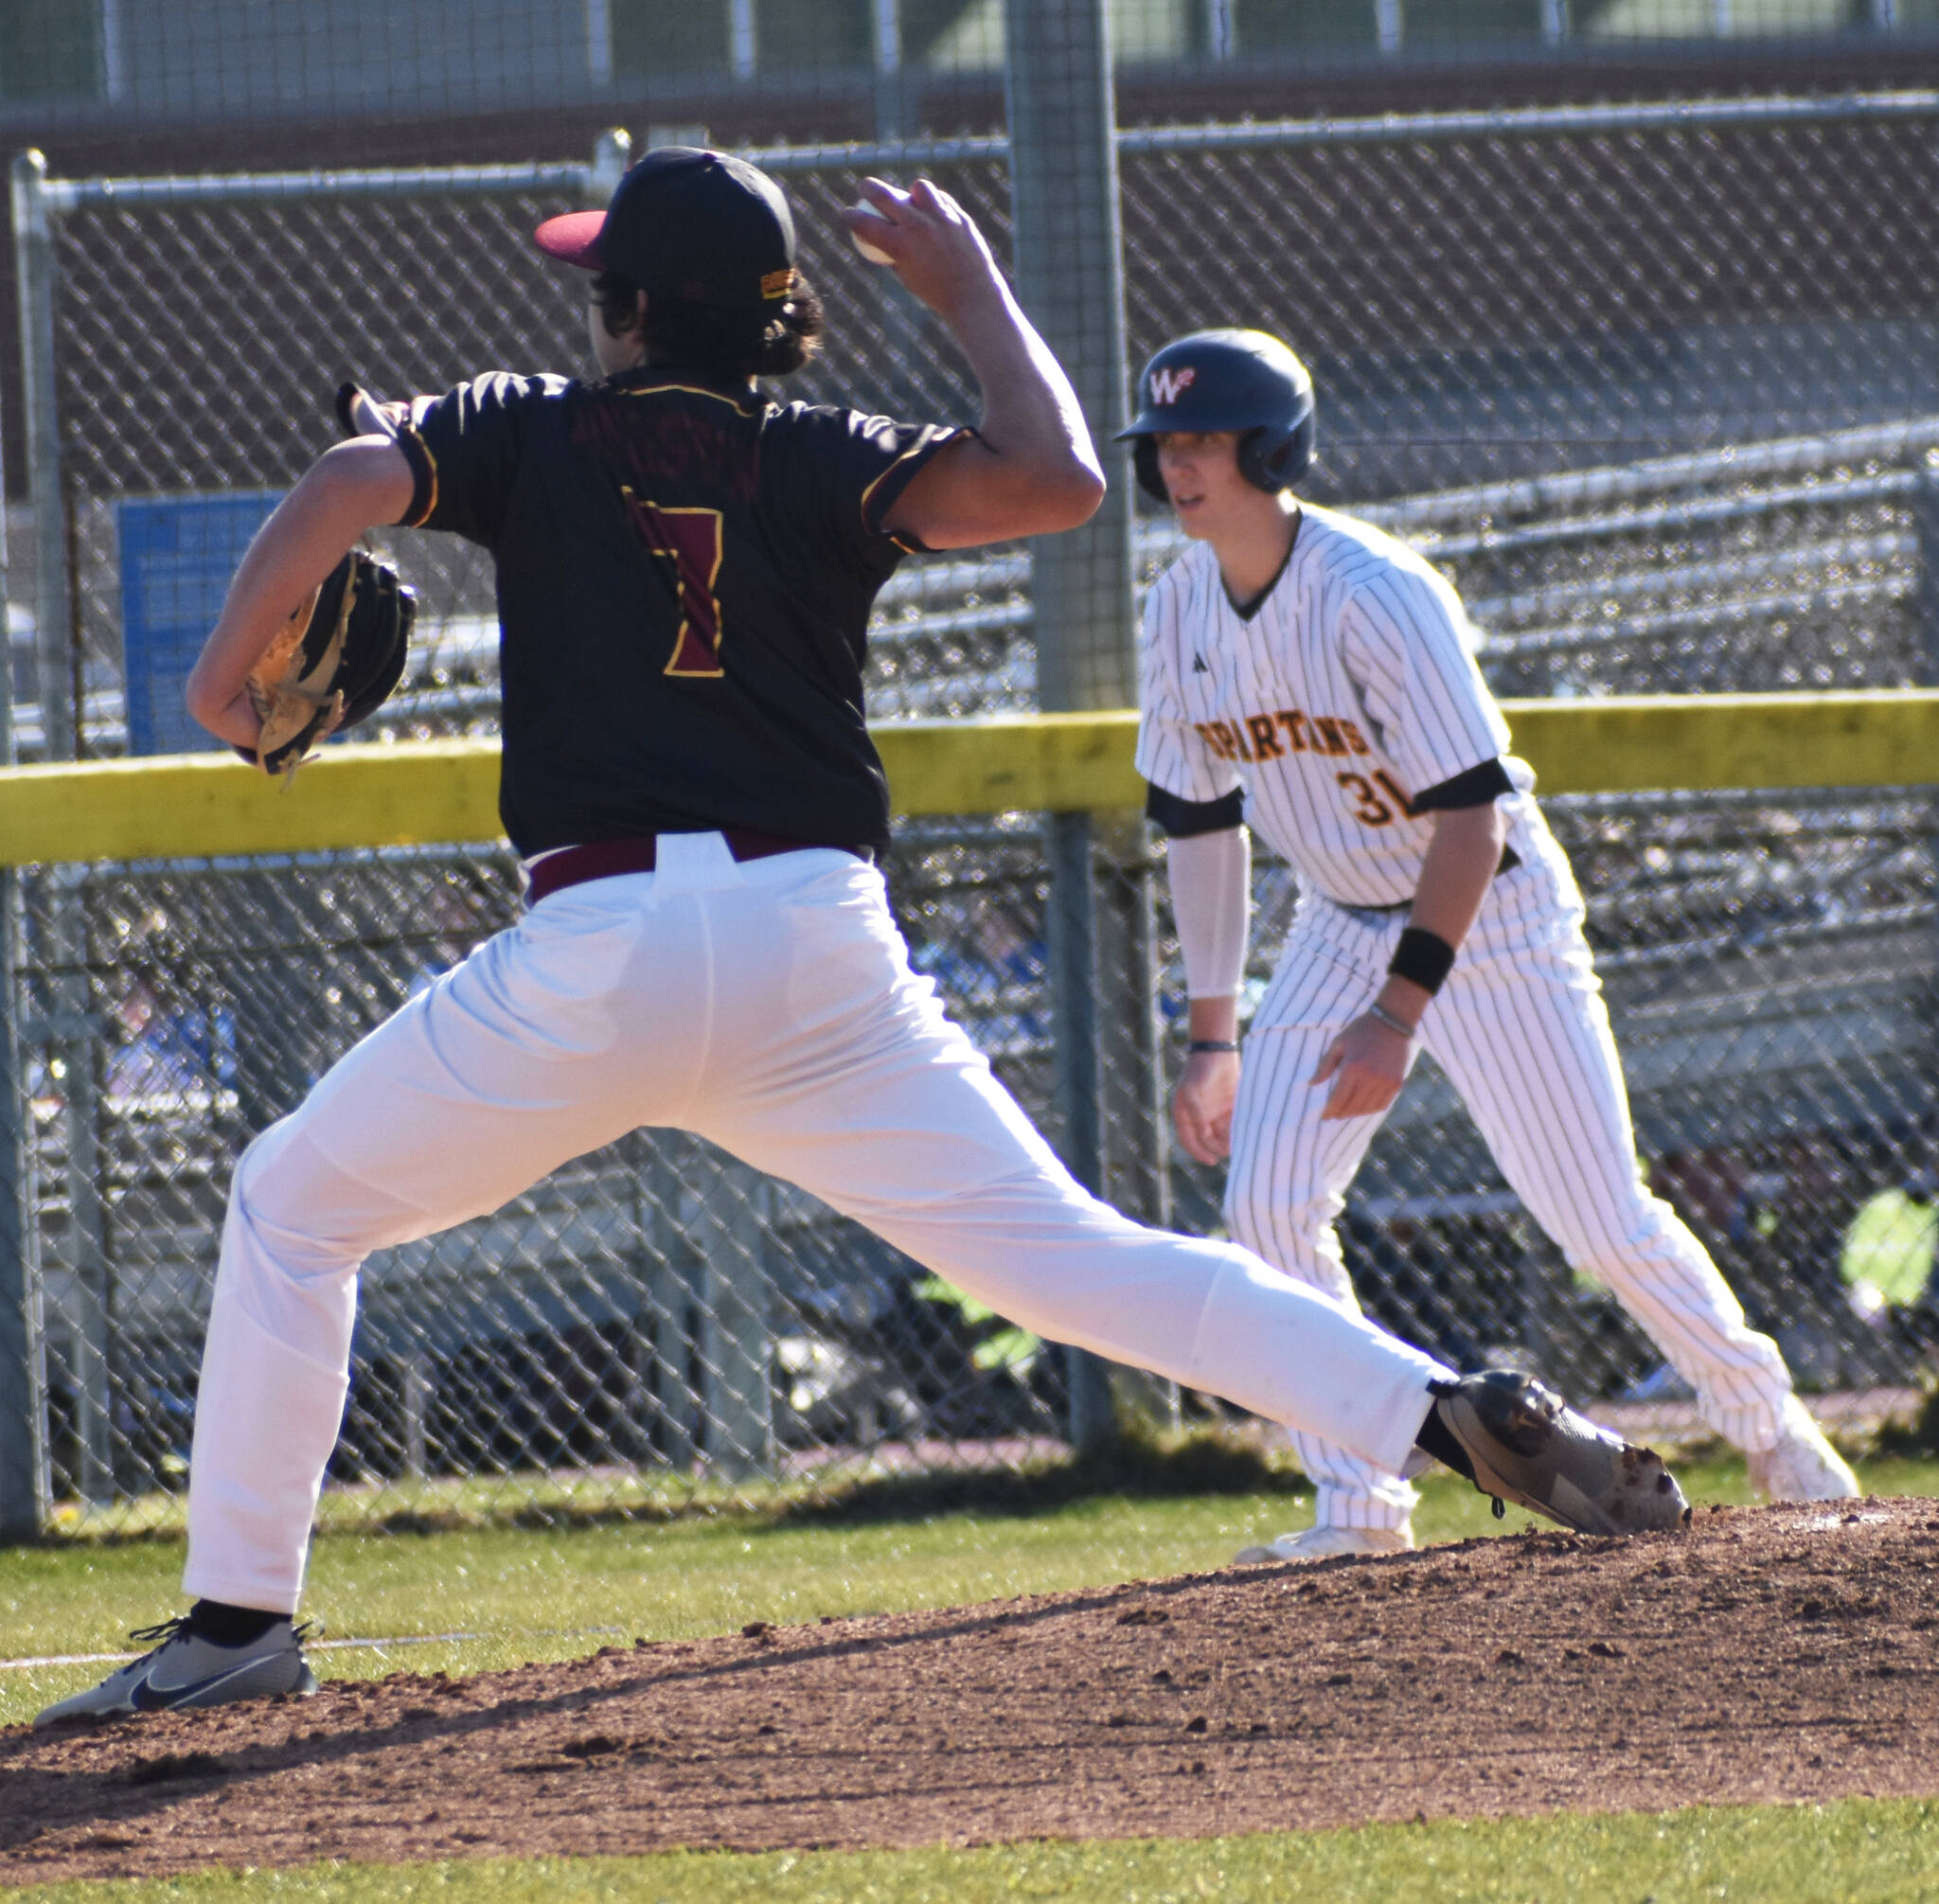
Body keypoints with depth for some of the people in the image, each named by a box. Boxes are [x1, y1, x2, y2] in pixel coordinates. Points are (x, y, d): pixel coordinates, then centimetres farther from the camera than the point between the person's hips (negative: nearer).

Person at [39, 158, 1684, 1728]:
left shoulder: (531, 431, 10)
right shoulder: (823, 465, 11)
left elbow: (348, 487, -9)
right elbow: (1057, 480, -3)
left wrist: (227, 674, 6)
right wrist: (971, 296, 14)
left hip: (600, 951, -2)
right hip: (825, 951, 2)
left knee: (296, 1207, 17)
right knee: (1067, 1255, 3)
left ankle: (241, 1616, 12)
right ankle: (1457, 1413, -12)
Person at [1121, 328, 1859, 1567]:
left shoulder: (1375, 594, -26)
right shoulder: (1183, 606, -4)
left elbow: (1471, 812, -27)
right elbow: (1200, 817, 6)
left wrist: (1403, 1010, -33)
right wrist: (1213, 1033, 4)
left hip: (1490, 915, -6)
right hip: (1344, 925, 6)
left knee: (1601, 1219, -3)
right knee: (1269, 1205, -11)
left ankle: (1767, 1422, 20)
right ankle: (1360, 1502, -4)